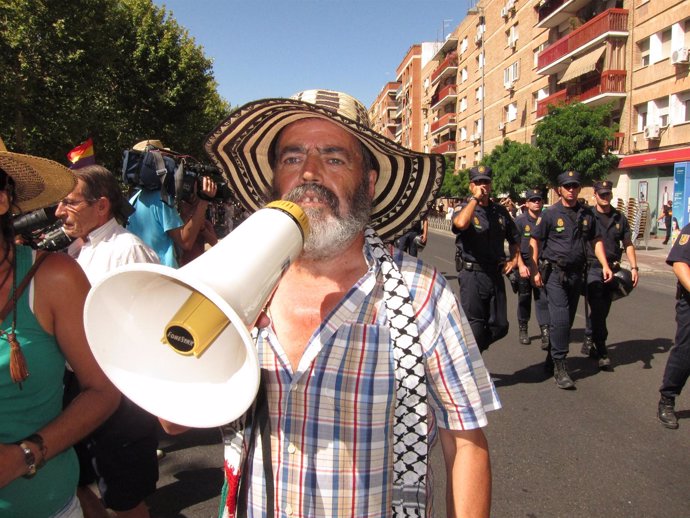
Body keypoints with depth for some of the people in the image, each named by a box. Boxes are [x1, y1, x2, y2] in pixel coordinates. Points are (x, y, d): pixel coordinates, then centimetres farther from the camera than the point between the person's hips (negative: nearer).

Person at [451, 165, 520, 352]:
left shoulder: (500, 211, 11)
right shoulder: (464, 209, -4)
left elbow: (514, 238, 26)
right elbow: (461, 223, -31)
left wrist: (514, 259, 9)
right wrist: (475, 198, -18)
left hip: (495, 274, 5)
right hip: (472, 275, -5)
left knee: (500, 326, 10)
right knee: (475, 328, 0)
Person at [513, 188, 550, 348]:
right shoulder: (520, 221, -4)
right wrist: (521, 265, -15)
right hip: (524, 265, -1)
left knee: (543, 299, -4)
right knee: (524, 298, 12)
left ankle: (545, 333, -4)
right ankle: (523, 329, 27)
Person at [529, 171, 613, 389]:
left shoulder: (586, 213, 8)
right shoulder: (550, 214, -5)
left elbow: (596, 240, 16)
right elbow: (534, 241, -4)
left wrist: (605, 265, 4)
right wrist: (535, 270, -9)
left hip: (576, 273, 5)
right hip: (554, 273, -5)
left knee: (568, 319, 12)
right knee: (560, 318, -12)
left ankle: (553, 357, 28)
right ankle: (560, 367, -6)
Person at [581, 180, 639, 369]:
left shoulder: (620, 218, 11)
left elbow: (628, 244, 15)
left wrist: (634, 267, 6)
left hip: (613, 270, 5)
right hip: (592, 269, -5)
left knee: (603, 310, 11)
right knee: (595, 310, -9)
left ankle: (589, 342, 26)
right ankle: (601, 350, -5)